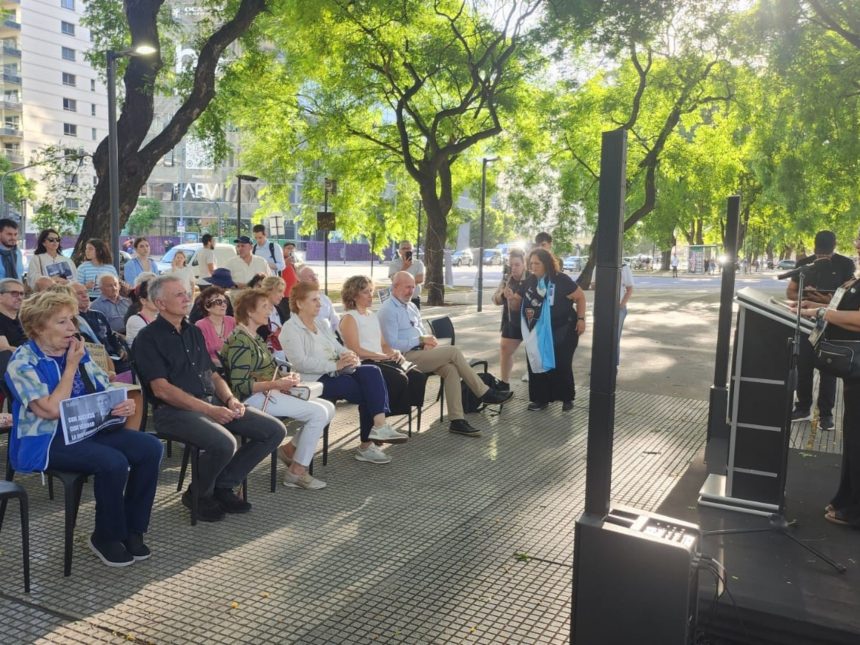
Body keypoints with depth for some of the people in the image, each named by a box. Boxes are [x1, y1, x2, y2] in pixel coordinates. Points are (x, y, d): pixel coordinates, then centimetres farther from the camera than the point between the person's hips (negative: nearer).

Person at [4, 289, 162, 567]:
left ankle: (132, 529, -3)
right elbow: (52, 410, -21)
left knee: (150, 447, -15)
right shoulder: (23, 363, -10)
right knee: (114, 462, -31)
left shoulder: (77, 351, 10)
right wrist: (71, 366, -15)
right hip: (46, 441, -7)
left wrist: (125, 403, -12)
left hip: (90, 429, 7)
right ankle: (106, 537, -6)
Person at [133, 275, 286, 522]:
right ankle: (198, 494, -3)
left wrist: (230, 399, 1)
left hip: (213, 403, 8)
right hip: (174, 410, -8)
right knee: (224, 443, -35)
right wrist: (208, 410, -20)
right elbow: (161, 389, -14)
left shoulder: (194, 332, 20)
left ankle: (222, 485, 6)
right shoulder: (148, 338, -4)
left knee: (274, 430, -4)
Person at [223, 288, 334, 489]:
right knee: (318, 413, -20)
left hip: (268, 392, 10)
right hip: (255, 398, -10)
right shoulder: (239, 341, -13)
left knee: (328, 407, -1)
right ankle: (296, 473, -13)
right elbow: (241, 386, -20)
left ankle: (290, 449, 7)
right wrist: (277, 384, -24)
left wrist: (286, 379, 3)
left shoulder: (253, 337, 17)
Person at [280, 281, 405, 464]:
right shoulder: (290, 329, -5)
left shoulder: (322, 324, 21)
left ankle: (379, 426, -26)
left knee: (372, 372, -20)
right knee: (368, 391, -22)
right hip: (315, 380, -7)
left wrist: (349, 356, -10)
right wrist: (336, 365, -21)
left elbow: (339, 349, 16)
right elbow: (300, 363, -18)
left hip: (335, 373, 7)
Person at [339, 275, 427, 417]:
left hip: (381, 360, 8)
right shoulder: (349, 318, -2)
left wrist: (394, 353, -2)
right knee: (399, 378, -31)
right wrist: (384, 356, -14)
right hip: (363, 363, -8)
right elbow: (356, 350, -12)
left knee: (418, 375, -16)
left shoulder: (373, 315, 24)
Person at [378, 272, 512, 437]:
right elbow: (392, 344, -16)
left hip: (420, 352, 8)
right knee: (453, 351, -19)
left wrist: (427, 342, -3)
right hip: (405, 358, -8)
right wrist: (421, 340, -14)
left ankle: (457, 420, -20)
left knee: (451, 369, -19)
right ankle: (484, 392, -11)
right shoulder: (388, 310, -9)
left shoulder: (411, 306, 18)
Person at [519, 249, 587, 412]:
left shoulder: (561, 280, -17)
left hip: (563, 329, -5)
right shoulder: (529, 281, 0)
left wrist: (581, 319, -12)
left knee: (561, 365, 1)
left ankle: (567, 398, 18)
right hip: (540, 331, 5)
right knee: (537, 363, 3)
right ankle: (541, 398, 14)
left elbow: (580, 297, -7)